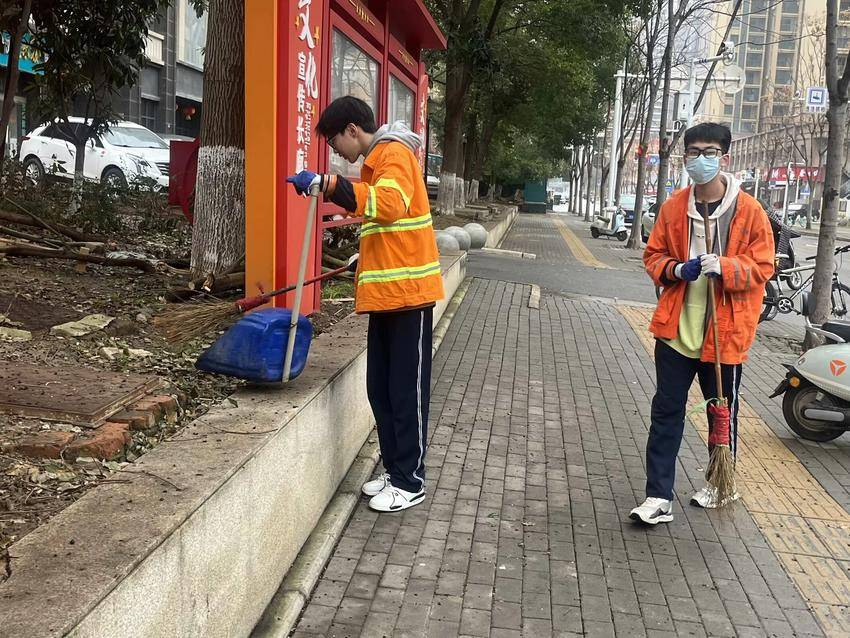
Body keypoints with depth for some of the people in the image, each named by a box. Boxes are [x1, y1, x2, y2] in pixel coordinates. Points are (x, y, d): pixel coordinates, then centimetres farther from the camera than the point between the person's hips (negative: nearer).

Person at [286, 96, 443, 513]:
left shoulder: (394, 153, -10)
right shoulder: (377, 158, 20)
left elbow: (390, 204, -30)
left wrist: (328, 184, -33)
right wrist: (368, 258, 40)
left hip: (407, 290, -10)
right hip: (385, 292, 10)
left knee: (407, 389, -2)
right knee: (380, 387, 11)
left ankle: (410, 481, 8)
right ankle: (394, 470, 21)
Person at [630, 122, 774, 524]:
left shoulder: (748, 210, -6)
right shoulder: (673, 207, 3)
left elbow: (762, 266, -5)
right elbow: (653, 255, 11)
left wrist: (724, 267, -23)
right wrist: (676, 269, -10)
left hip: (725, 331, -2)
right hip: (676, 327, 2)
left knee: (723, 411, 15)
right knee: (666, 411, 1)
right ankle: (658, 497, 6)